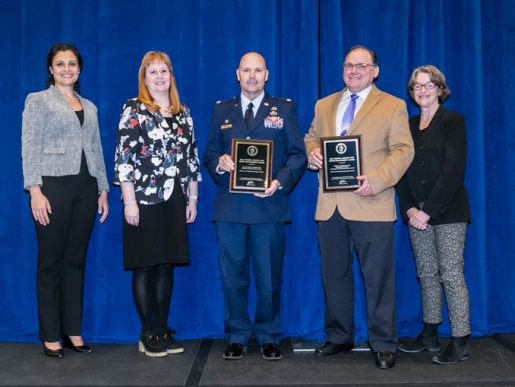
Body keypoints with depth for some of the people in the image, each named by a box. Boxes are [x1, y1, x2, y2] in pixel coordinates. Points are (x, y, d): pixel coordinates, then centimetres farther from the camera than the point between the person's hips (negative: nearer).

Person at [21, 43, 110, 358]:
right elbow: (30, 148, -5)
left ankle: (73, 331, 16)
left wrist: (103, 190, 12)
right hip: (54, 187, -4)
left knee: (76, 261, 8)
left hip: (85, 189, 5)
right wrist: (35, 191, -14)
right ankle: (51, 336, 10)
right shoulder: (38, 101, 4)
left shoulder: (89, 107, 18)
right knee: (51, 263, 1)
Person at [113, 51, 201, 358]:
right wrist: (130, 202, -14)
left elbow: (192, 157, 14)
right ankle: (148, 333, 13)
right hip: (144, 200, -5)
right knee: (145, 266, 1)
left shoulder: (183, 113, 12)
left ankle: (163, 329, 20)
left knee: (167, 265, 9)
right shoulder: (134, 110, -2)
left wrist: (193, 198, 11)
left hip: (175, 202, 5)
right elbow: (123, 157, -9)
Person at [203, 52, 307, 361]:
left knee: (269, 277, 5)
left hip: (269, 206, -1)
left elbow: (298, 155, 4)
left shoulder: (284, 109, 8)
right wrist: (219, 162, -9)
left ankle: (269, 336, 21)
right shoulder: (222, 110, 14)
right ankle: (237, 336, 22)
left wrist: (280, 182, -12)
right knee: (233, 277, 8)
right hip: (230, 208, 2)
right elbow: (209, 154, 14)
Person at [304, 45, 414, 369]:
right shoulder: (324, 105, 18)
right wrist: (312, 152, -3)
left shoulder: (393, 106, 4)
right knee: (334, 275, 12)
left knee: (378, 278, 0)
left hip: (371, 205, -4)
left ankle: (384, 345, 12)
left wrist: (376, 180, -19)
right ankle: (339, 337, 27)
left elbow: (403, 151, -4)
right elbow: (312, 137, 22)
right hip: (331, 205, 5)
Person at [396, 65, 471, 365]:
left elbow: (454, 170, -12)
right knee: (427, 274, 10)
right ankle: (430, 334, 21)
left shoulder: (453, 121, -3)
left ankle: (460, 342, 5)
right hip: (417, 213, 5)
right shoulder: (408, 126, 13)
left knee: (451, 275, -4)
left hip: (447, 212, -5)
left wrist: (428, 210, -16)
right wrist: (409, 208, -4)